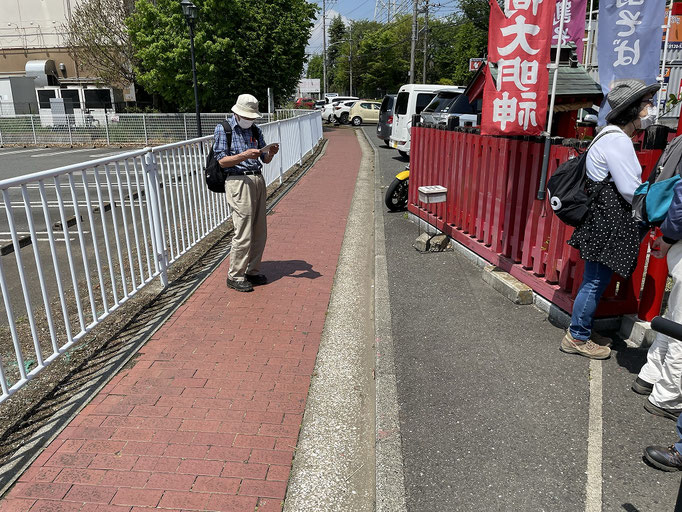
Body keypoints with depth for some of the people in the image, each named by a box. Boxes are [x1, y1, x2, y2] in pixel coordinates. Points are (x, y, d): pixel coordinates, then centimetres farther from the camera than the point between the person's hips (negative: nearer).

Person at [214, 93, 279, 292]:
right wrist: (244, 155, -21)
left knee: (260, 232, 7)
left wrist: (270, 153, -6)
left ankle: (252, 271, 21)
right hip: (238, 181, -7)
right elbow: (222, 161, -8)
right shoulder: (223, 129, 0)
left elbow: (264, 159, 17)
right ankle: (235, 276, 3)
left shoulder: (255, 130, 17)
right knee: (243, 233, -9)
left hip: (258, 180, 7)